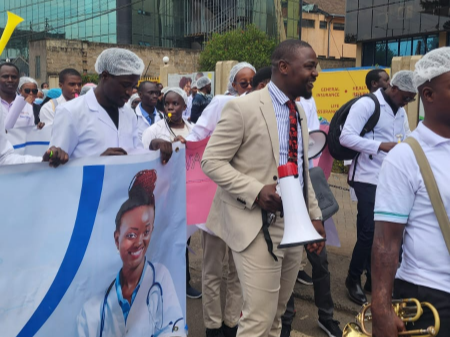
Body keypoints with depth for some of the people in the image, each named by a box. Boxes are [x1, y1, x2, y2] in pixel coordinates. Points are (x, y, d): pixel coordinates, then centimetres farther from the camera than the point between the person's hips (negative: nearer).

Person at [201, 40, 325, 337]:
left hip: (295, 225, 7)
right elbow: (211, 161, -12)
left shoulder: (299, 112, 12)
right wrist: (256, 191, -23)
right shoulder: (244, 108, -12)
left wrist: (315, 216, 12)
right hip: (259, 227, -7)